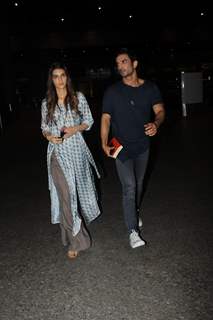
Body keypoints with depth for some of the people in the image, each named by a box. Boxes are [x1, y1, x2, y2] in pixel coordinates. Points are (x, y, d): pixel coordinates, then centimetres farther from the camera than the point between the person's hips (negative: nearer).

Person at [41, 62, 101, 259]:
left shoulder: (78, 97, 1)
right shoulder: (47, 103, 6)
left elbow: (89, 121, 5)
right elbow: (44, 128, 13)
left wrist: (76, 129, -13)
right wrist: (49, 136, -9)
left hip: (77, 149, 0)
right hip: (58, 153, 0)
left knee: (80, 188, 16)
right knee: (65, 194, -6)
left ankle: (81, 219, 47)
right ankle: (75, 240, 4)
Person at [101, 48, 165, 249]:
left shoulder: (150, 88, 0)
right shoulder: (112, 91, -6)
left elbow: (160, 110, 0)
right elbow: (105, 118, -5)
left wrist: (156, 124, -24)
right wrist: (104, 143, -17)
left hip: (142, 145, 3)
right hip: (121, 147, -3)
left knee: (139, 184, 18)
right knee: (129, 187, -9)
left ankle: (134, 213, 44)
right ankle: (133, 231, -2)